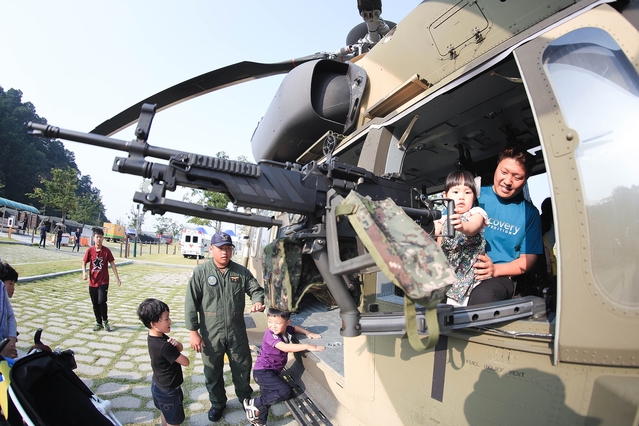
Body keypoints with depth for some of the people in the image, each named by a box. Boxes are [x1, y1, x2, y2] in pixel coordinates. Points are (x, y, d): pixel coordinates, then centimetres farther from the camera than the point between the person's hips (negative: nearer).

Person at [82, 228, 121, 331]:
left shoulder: (106, 250, -6)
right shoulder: (90, 250, -4)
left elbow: (112, 264, -1)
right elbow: (84, 263, 5)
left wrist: (117, 278, -4)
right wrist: (84, 272, -15)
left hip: (103, 281, -2)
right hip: (92, 282, 2)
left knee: (102, 301, -15)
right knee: (95, 304, 10)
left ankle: (105, 320, 8)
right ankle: (98, 323, 26)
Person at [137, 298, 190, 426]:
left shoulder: (153, 337, -8)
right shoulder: (164, 347, -36)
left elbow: (181, 348, -2)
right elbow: (186, 362, -23)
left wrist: (175, 343, -25)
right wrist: (171, 347, -8)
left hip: (158, 385, 9)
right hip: (169, 390, -8)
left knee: (165, 413, 29)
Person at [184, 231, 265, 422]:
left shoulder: (241, 271, -3)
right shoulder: (200, 272, -10)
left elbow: (256, 289, 4)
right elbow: (191, 304, -9)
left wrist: (258, 301, -20)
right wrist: (193, 331, -10)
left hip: (237, 333, 2)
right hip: (211, 334, -1)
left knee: (243, 367, 18)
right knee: (213, 372, 18)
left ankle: (245, 397, 45)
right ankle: (217, 403, 44)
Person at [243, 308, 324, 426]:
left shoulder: (286, 329, -3)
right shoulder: (270, 334, -25)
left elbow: (295, 328, 20)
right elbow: (285, 347, -38)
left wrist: (307, 333, 1)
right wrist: (308, 346, -39)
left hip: (271, 372, 9)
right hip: (262, 372, -8)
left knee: (267, 398, 21)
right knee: (286, 392, -18)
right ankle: (254, 404, -9)